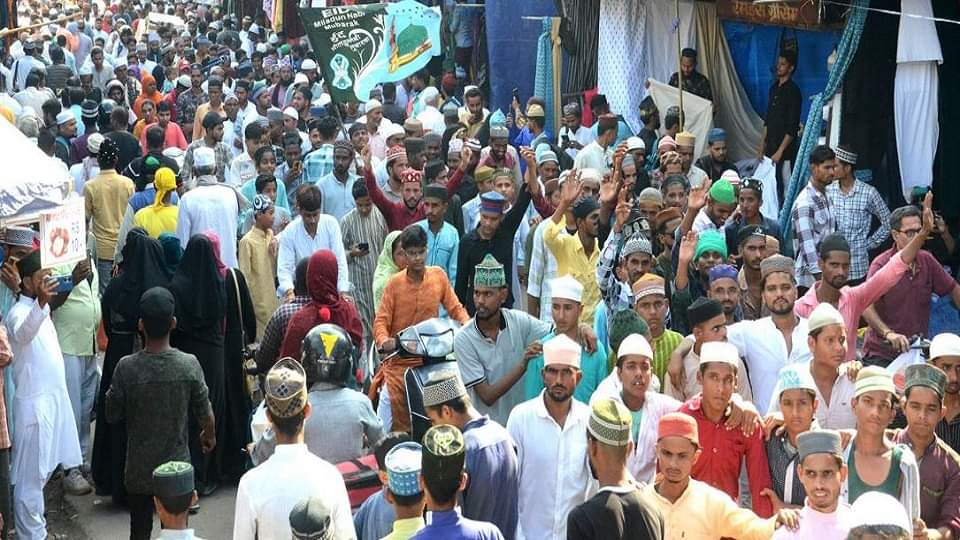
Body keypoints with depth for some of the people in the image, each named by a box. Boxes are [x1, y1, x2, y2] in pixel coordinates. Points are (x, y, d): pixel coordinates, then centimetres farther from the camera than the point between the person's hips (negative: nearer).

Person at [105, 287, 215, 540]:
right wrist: (210, 435, 17)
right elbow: (205, 415, -4)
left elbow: (112, 416, -6)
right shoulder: (190, 365, -15)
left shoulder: (126, 368, -18)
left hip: (139, 471, 0)